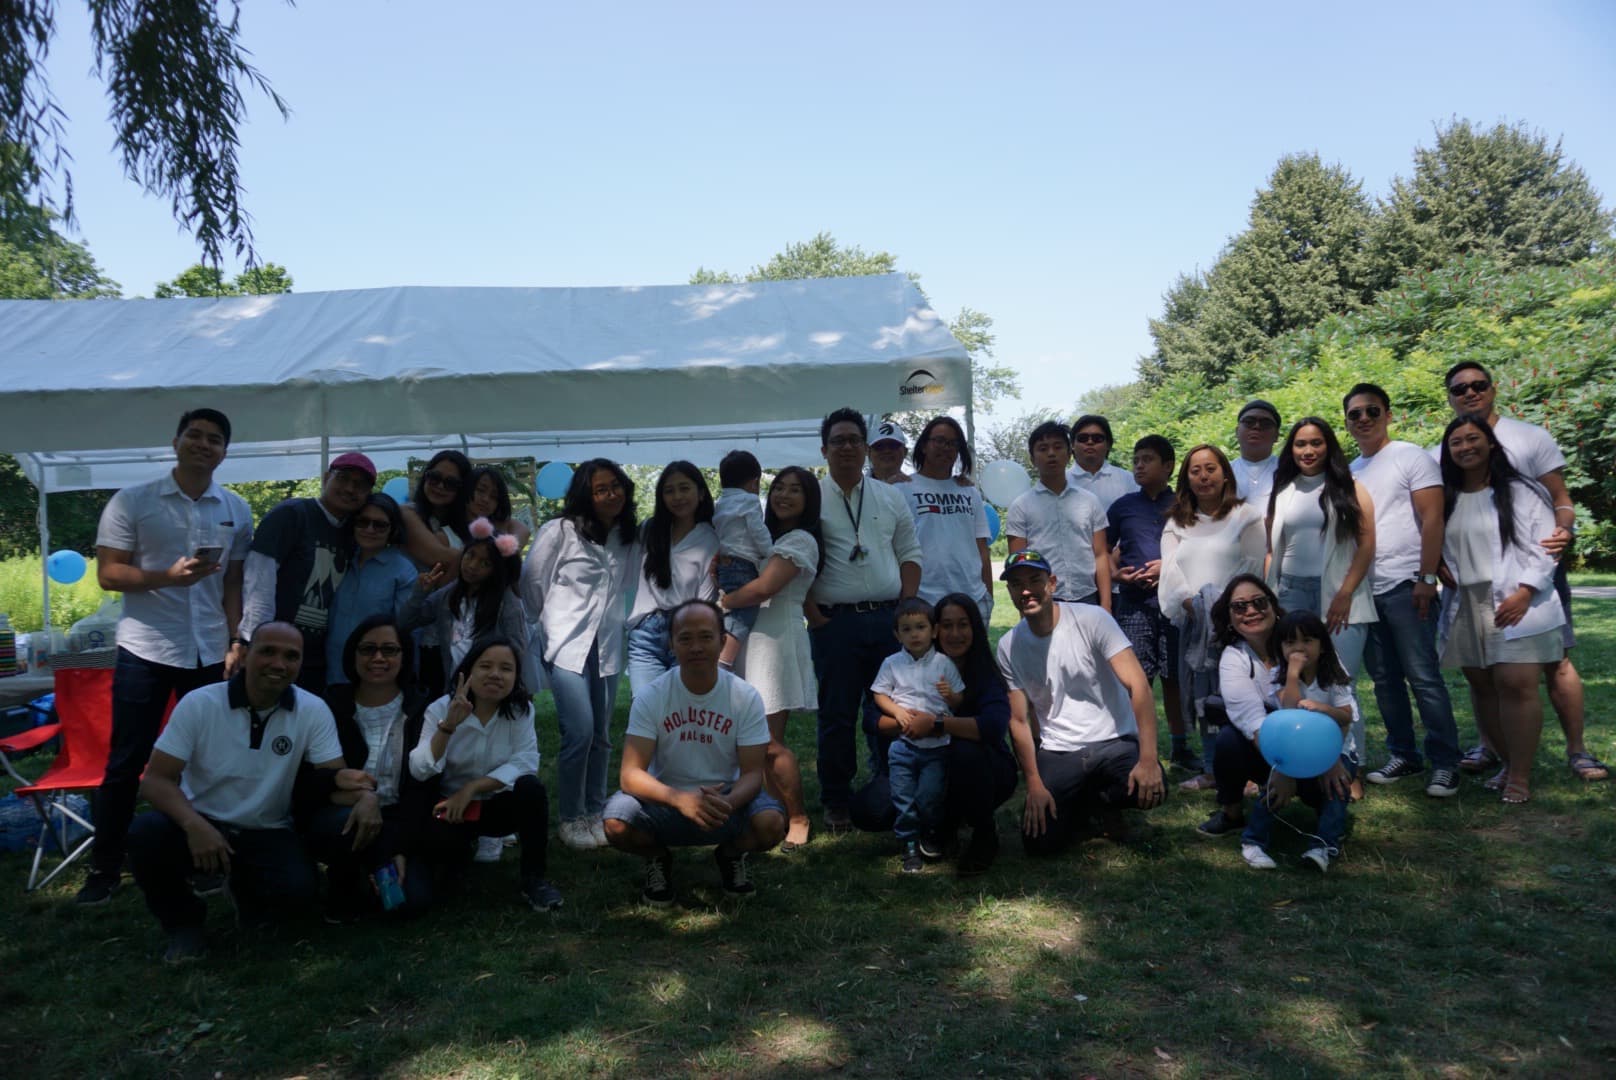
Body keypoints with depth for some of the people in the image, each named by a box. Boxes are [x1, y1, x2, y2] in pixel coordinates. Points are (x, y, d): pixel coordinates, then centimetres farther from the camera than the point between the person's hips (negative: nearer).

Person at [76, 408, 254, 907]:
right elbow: (107, 574, -5)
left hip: (209, 654, 3)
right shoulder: (132, 502, -3)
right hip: (145, 651, -3)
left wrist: (237, 641, 0)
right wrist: (169, 576, -20)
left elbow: (233, 582, 8)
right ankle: (104, 868, 16)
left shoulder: (236, 510, 6)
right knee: (126, 761, 4)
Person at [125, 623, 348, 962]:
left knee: (299, 891, -27)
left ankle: (248, 892, 13)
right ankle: (183, 922, -1)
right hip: (201, 824, 0)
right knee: (145, 834, -31)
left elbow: (335, 777, -12)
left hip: (266, 833, 0)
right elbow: (155, 780, -14)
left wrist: (351, 786, -39)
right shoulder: (199, 703, -12)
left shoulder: (313, 711, -10)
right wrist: (194, 825, -33)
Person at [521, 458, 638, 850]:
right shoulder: (559, 531, -7)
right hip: (567, 645, -5)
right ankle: (570, 819, 4)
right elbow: (531, 581, 2)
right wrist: (546, 624, 11)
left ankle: (595, 814, 23)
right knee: (579, 730, -12)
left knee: (601, 735, 9)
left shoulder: (627, 536, 7)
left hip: (607, 646, 5)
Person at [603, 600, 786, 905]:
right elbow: (630, 774, -19)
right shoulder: (651, 698, -12)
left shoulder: (746, 697, -9)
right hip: (665, 799, 0)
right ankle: (657, 858, 7)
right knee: (617, 825, -31)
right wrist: (679, 799, -39)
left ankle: (732, 854, 8)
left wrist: (727, 803, -35)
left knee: (771, 823, -30)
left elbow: (753, 773, -11)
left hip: (726, 801, 0)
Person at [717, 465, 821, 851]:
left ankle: (798, 819, 4)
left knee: (769, 741, -8)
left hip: (777, 640, -8)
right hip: (753, 638, 8)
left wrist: (722, 602, -5)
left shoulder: (800, 540, -7)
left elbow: (764, 587, -17)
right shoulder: (767, 536, 21)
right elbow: (739, 577, 20)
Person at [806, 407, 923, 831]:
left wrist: (906, 606, 1)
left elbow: (910, 554, 14)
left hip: (888, 618, 3)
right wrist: (813, 614, -8)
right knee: (837, 715, 3)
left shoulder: (890, 497, 13)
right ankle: (837, 802, 15)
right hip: (835, 621, -3)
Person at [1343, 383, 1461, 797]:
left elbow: (1432, 520, -8)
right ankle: (1403, 755, 21)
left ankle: (1445, 763, 4)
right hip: (1363, 589, 6)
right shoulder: (1349, 472, 15)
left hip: (1403, 585, -6)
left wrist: (1426, 578, -15)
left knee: (1423, 677, -4)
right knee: (1384, 678, 11)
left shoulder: (1410, 457, -2)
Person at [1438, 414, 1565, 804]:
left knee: (1516, 685, -10)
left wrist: (1524, 592, -14)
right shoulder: (1445, 499, 12)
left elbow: (1545, 547, -5)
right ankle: (1507, 763, 19)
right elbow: (1438, 551, 13)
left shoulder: (1523, 491, 0)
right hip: (1465, 608, 4)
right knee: (1481, 686, 6)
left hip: (1515, 605, -4)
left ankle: (1521, 775, -2)